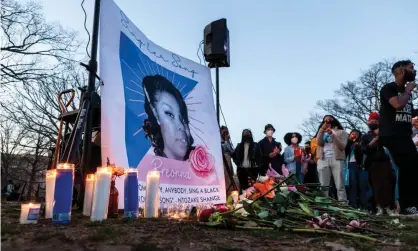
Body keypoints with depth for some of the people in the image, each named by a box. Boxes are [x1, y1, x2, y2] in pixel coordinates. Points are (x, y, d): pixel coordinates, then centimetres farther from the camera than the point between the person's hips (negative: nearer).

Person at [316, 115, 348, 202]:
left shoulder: (341, 132, 15)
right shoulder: (322, 132, 25)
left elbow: (342, 146, 0)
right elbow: (319, 143, 4)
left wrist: (332, 135, -8)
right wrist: (322, 129, -3)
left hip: (337, 159, -2)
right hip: (323, 160, 2)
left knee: (340, 186, -10)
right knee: (323, 186, -4)